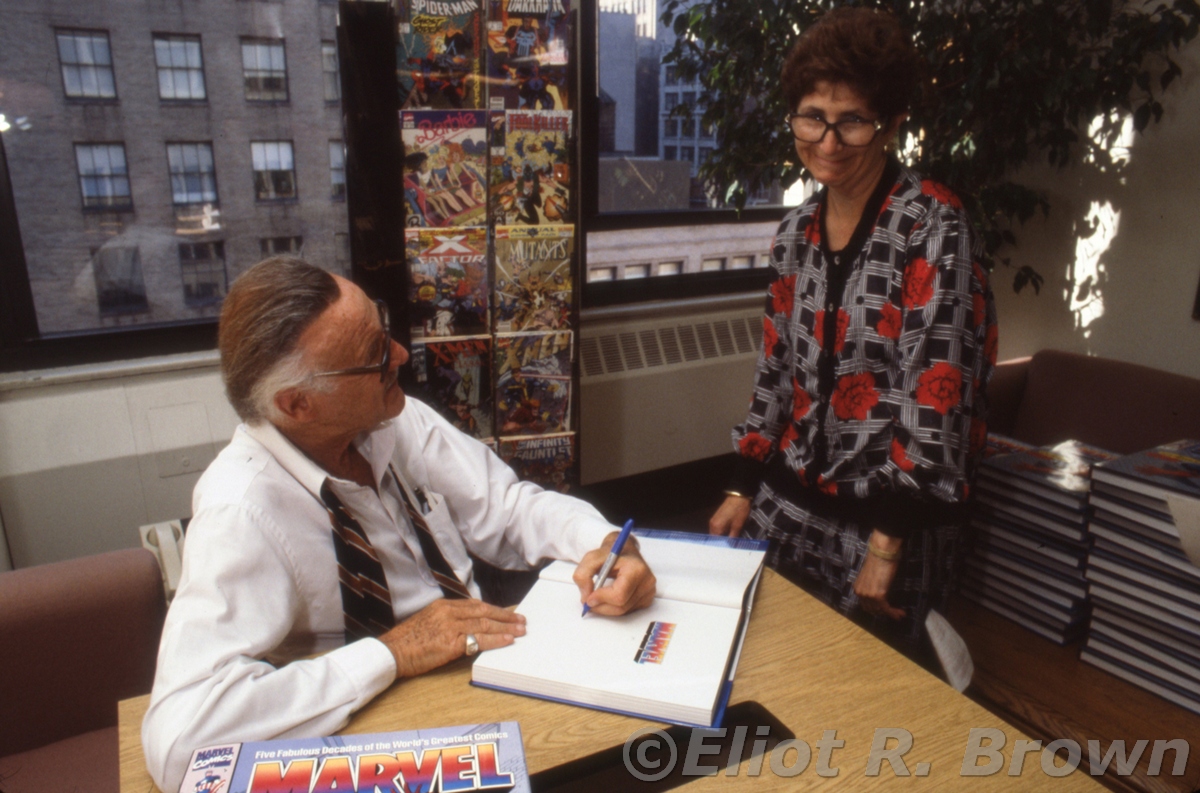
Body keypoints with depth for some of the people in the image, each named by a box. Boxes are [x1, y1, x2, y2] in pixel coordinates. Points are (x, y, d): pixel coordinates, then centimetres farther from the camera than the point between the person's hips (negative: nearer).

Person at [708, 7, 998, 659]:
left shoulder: (932, 227, -13)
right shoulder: (796, 231, 5)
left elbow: (937, 392, -17)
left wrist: (888, 542, -17)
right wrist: (743, 488, 9)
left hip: (889, 516, -5)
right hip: (791, 503, 6)